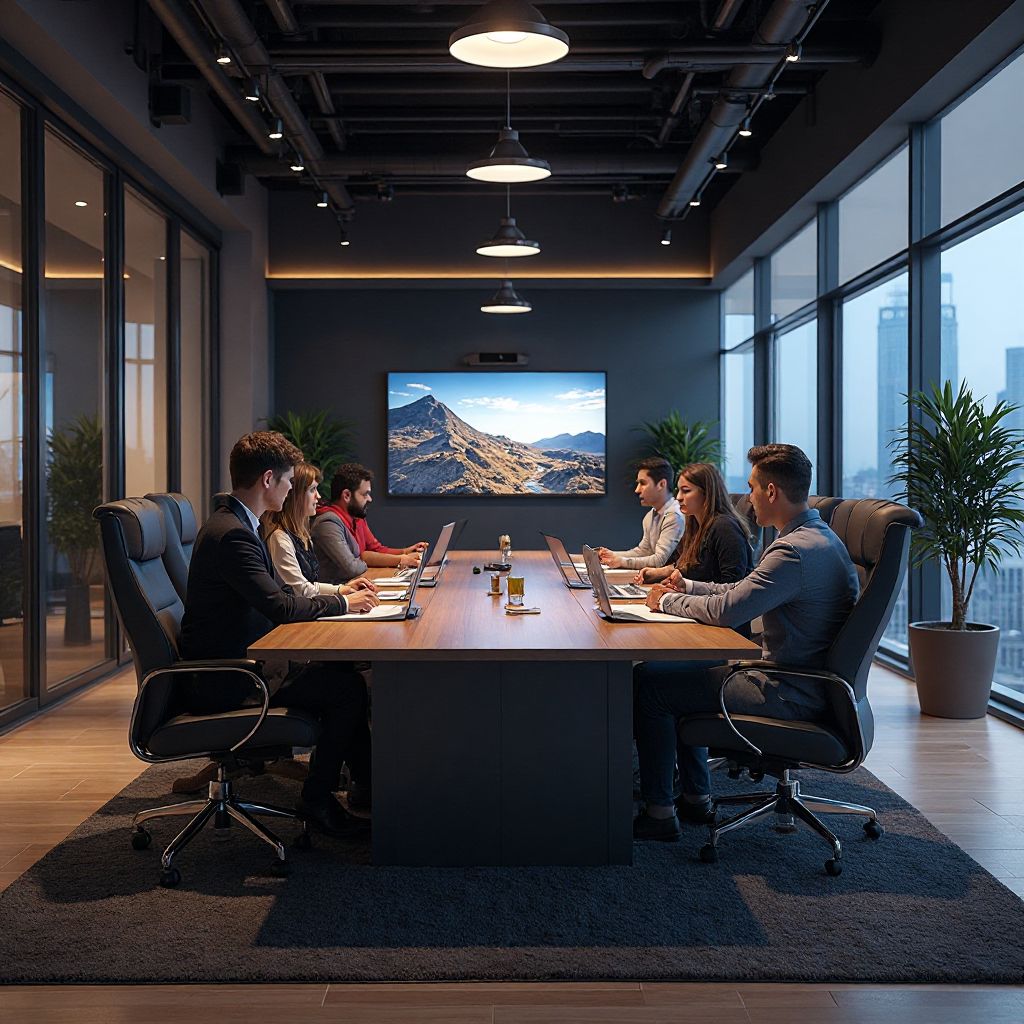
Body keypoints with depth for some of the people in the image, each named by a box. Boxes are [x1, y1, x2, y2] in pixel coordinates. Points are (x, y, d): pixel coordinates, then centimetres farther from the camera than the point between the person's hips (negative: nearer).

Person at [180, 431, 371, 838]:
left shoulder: (234, 525, 11)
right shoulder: (231, 534, -22)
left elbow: (275, 594, 17)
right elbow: (280, 607, -27)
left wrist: (338, 592, 8)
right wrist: (340, 602, -11)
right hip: (223, 681, -11)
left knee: (343, 670, 8)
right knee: (348, 686, -12)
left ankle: (367, 781, 16)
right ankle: (317, 800, 2)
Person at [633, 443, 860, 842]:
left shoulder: (796, 551, -25)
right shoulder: (814, 536, 10)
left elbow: (726, 610, -25)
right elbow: (740, 592, 19)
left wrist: (668, 601, -8)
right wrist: (685, 586, 12)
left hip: (789, 692, -11)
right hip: (789, 674, 11)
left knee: (648, 683, -8)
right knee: (677, 669, 23)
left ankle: (659, 813, 3)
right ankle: (696, 798, 26)